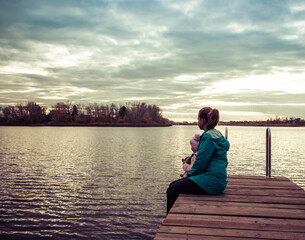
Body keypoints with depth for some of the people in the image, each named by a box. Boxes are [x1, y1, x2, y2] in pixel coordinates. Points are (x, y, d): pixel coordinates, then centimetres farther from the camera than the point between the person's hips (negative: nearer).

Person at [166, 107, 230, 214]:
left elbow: (200, 163, -18)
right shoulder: (216, 134, 14)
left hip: (212, 182, -10)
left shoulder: (208, 137, -17)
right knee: (173, 185, 13)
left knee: (171, 190, -10)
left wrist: (189, 174, 0)